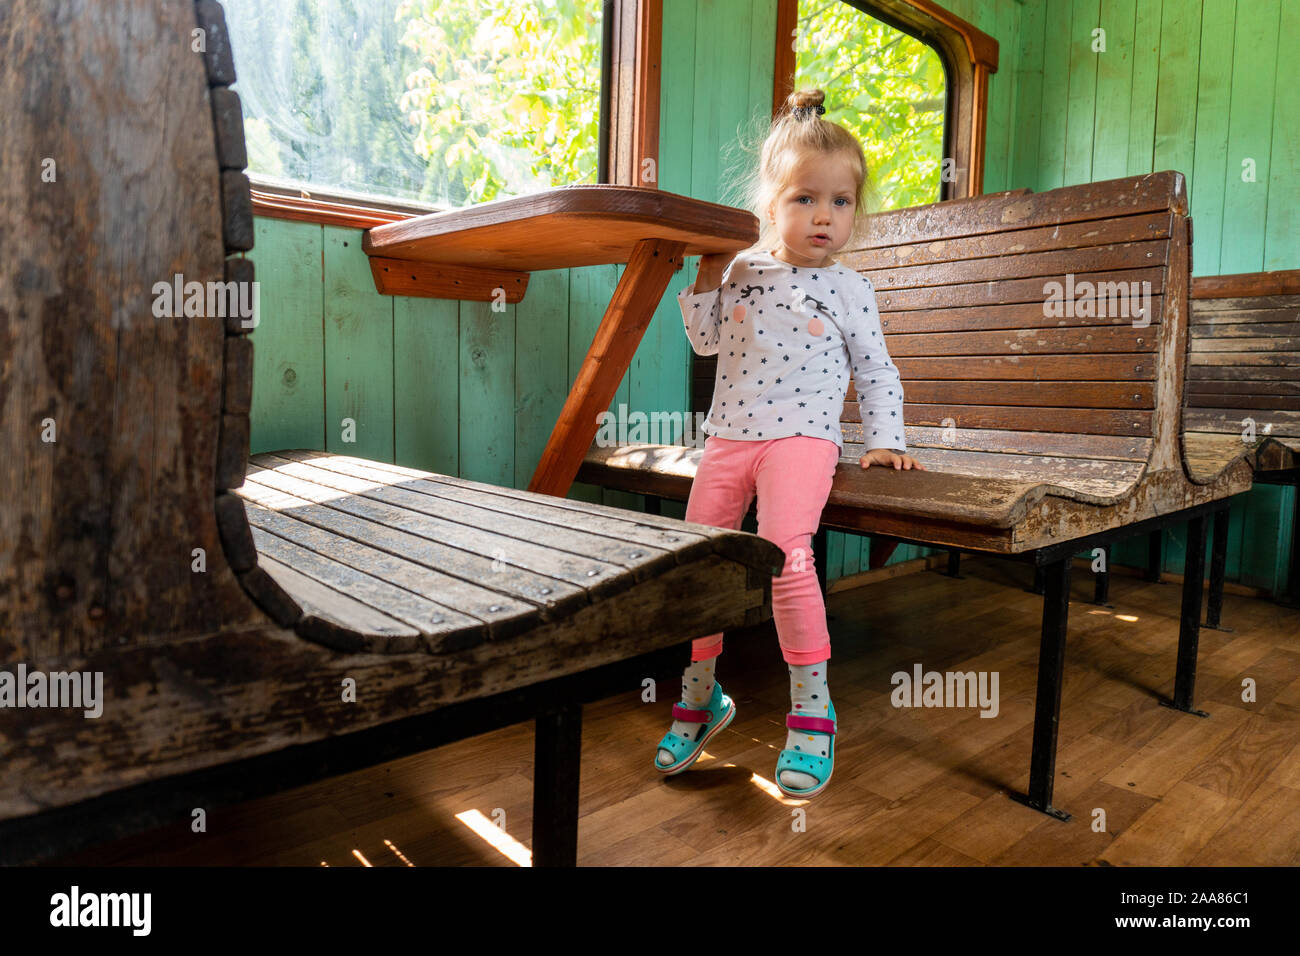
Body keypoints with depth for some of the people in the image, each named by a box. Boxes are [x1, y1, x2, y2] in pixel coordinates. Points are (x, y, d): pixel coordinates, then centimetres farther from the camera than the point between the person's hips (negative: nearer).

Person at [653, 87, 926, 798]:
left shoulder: (848, 289, 5)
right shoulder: (741, 271, 11)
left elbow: (876, 373, 11)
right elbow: (706, 341, 17)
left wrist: (884, 441, 3)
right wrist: (706, 278, 5)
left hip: (803, 437, -4)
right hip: (728, 436, 4)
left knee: (785, 550, -26)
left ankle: (811, 705, -11)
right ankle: (701, 696, 20)